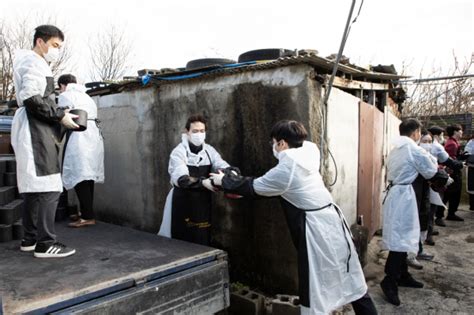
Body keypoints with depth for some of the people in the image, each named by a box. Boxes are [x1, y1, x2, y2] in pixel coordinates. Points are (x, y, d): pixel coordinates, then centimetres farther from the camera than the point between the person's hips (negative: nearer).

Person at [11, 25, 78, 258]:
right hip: (36, 129, -11)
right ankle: (45, 243, -11)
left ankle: (30, 238, 17)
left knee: (33, 186, 11)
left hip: (35, 129, 11)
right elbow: (30, 98, -19)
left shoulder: (35, 63, 26)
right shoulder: (34, 62, -6)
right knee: (48, 186, -12)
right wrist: (60, 116, -14)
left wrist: (61, 115, 13)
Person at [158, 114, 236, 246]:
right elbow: (181, 179, -26)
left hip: (203, 204, 4)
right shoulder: (179, 152, -11)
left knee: (203, 243, 10)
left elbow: (222, 166, -11)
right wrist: (202, 182, -43)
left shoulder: (209, 150, 4)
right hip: (183, 204, -4)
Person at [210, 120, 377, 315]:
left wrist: (224, 180, 10)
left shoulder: (286, 169, -17)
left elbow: (254, 187, -3)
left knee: (315, 288, 6)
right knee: (350, 279, 20)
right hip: (330, 219, 9)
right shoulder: (306, 156, 8)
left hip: (316, 228, -9)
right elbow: (266, 185, 16)